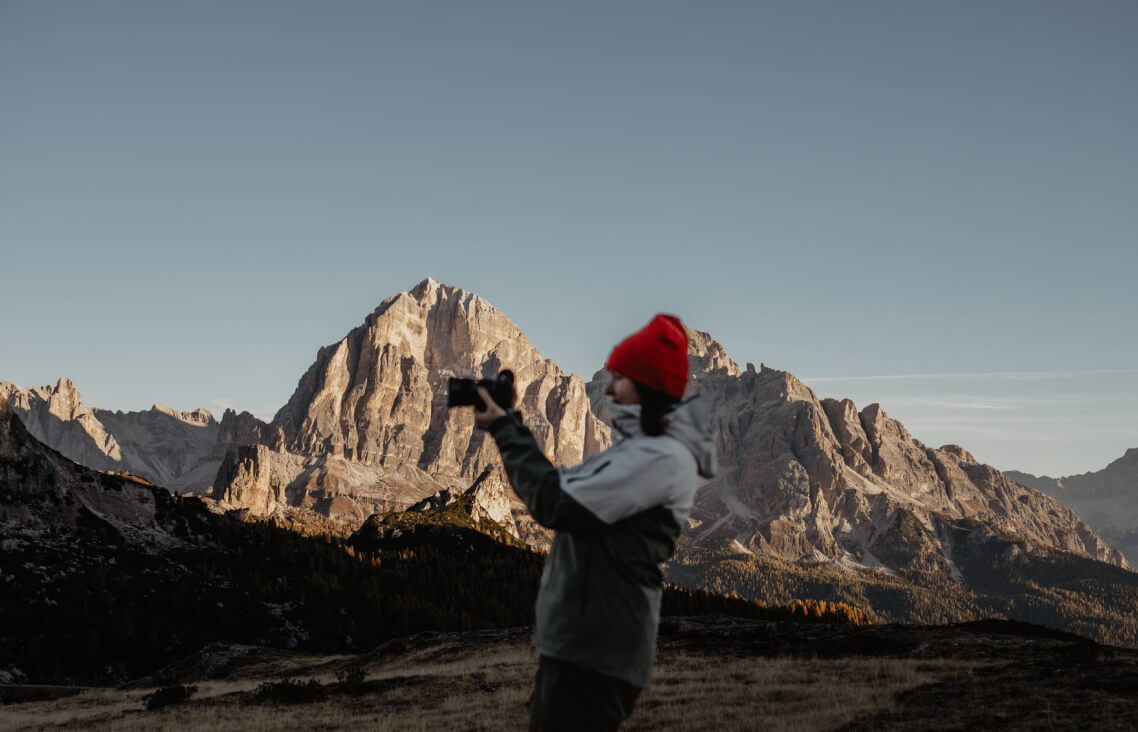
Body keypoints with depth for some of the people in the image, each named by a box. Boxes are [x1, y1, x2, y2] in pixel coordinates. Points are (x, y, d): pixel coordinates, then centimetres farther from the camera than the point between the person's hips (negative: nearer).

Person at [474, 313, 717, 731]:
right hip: (582, 641, 10)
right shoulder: (639, 448, 17)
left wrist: (505, 429, -10)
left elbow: (556, 504, -19)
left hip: (594, 650, -10)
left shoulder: (662, 457, -17)